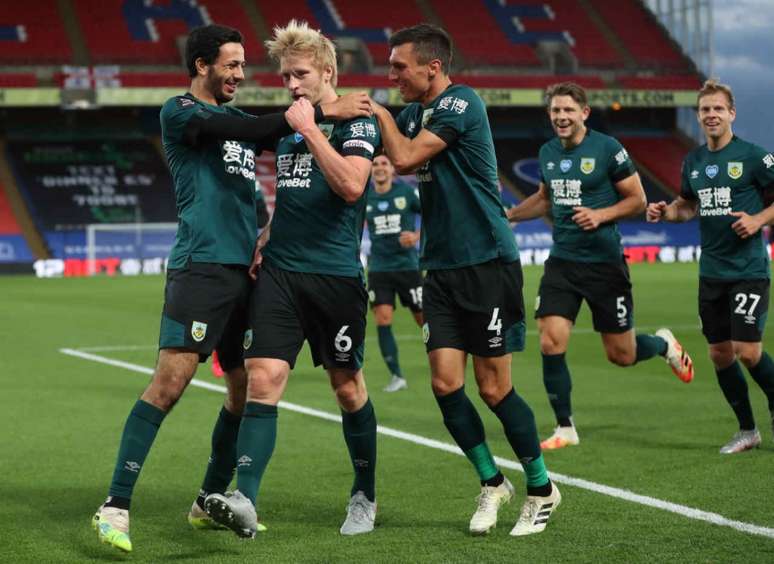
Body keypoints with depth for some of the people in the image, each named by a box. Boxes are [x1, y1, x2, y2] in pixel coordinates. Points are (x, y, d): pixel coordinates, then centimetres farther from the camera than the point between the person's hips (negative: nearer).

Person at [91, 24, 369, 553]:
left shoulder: (236, 118, 21)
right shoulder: (179, 112, -2)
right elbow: (245, 130, -17)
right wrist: (320, 111, -19)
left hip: (245, 271, 8)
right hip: (201, 267, -8)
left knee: (247, 389, 7)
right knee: (169, 382, -15)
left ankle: (210, 503, 21)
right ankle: (116, 506, -11)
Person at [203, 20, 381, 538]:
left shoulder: (356, 123, -5)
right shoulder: (288, 128, 16)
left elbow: (351, 185, -22)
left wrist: (310, 128, -17)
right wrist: (263, 240, 13)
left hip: (336, 276, -5)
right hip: (279, 272, 5)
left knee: (348, 388, 7)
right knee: (262, 380, -11)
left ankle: (366, 497, 25)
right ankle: (245, 501, -18)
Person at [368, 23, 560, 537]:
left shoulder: (461, 103, -12)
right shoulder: (416, 113, 13)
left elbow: (404, 159, -18)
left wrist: (381, 113, -2)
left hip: (488, 263, -7)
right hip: (442, 268, 7)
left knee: (494, 388, -2)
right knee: (445, 383, -1)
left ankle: (541, 489, 16)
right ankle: (492, 482, 17)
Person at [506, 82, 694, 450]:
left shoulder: (608, 148, -9)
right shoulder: (547, 152, 7)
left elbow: (637, 200, -4)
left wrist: (601, 215, -18)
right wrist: (505, 215, 16)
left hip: (604, 263, -4)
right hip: (561, 263, 4)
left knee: (622, 355, 4)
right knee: (551, 343, -11)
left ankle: (664, 344, 40)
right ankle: (564, 428, 3)